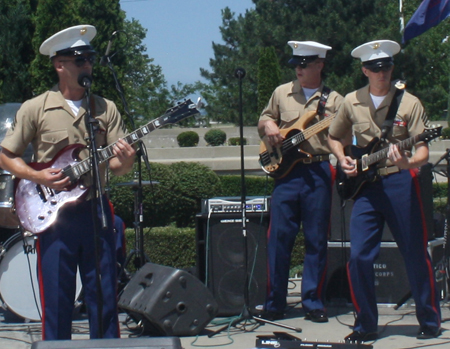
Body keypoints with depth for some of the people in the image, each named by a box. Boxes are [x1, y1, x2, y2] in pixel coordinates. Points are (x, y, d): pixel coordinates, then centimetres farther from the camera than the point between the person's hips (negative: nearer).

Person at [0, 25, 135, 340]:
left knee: (105, 302, 4)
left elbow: (117, 166, 6)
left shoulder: (106, 110, 8)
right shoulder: (35, 109, 1)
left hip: (96, 211, 2)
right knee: (56, 305, 1)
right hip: (54, 214, -2)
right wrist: (39, 177, -11)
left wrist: (124, 162, -17)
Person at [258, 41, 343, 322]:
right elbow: (265, 118, 23)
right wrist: (269, 126, 1)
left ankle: (313, 302, 10)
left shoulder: (334, 99, 7)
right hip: (286, 170, 1)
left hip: (319, 173, -1)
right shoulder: (282, 93, 12)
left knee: (317, 240, 2)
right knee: (279, 237, -1)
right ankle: (275, 302, 7)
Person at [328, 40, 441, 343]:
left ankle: (430, 321, 18)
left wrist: (408, 162, -28)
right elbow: (335, 137, 22)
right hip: (366, 185, 3)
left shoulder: (409, 103, -3)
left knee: (416, 255, 3)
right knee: (359, 256, -5)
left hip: (401, 183, -2)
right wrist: (343, 159, 3)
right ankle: (366, 325, 8)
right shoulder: (352, 102, 6)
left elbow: (423, 150, -6)